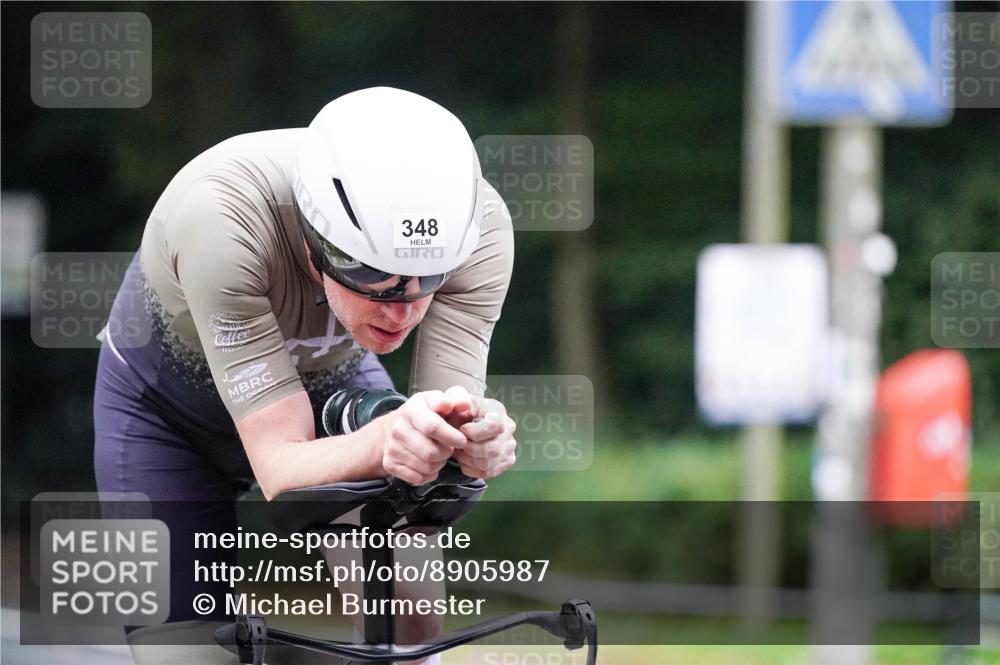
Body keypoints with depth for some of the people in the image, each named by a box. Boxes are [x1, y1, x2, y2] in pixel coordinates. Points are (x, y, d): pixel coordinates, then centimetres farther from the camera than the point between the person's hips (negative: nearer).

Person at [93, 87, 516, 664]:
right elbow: (281, 469, -42)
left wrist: (476, 437, -55)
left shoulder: (475, 225, -33)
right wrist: (383, 441, -62)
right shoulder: (223, 220, -42)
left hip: (332, 379, 2)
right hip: (171, 400, -2)